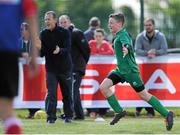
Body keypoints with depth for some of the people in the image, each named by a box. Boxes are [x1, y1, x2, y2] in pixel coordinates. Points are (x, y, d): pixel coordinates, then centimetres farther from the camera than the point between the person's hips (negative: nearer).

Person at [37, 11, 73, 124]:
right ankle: (51, 117, -6)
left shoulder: (64, 32, -7)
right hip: (51, 69, 1)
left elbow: (68, 50, -17)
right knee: (51, 93, -7)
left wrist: (60, 50, -38)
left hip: (65, 68, -1)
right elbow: (42, 54, -1)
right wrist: (39, 49, -23)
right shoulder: (43, 34, 0)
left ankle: (68, 116, 18)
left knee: (67, 94, 7)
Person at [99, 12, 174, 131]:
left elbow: (127, 43, -40)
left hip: (130, 70, -9)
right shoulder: (120, 34, 12)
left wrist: (126, 49, -59)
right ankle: (119, 111, 3)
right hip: (120, 70, 9)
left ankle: (167, 114, 4)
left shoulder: (122, 34, -17)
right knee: (103, 87, -5)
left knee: (143, 94, -4)